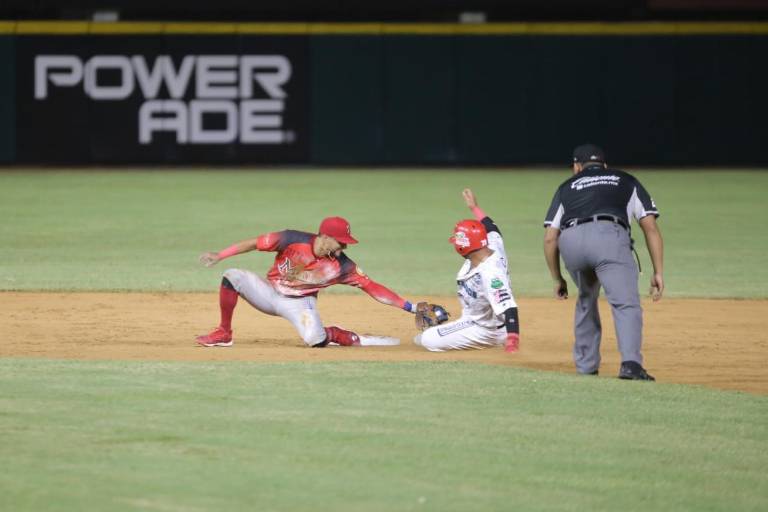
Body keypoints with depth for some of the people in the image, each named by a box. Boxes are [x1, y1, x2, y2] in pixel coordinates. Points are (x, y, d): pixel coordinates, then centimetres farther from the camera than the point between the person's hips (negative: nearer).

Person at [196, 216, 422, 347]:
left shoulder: (341, 266, -19)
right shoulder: (293, 240, -23)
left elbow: (372, 287, -20)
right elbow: (255, 243, -16)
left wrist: (409, 307, -28)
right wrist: (218, 256, -18)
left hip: (299, 303, -1)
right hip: (270, 292, 1)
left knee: (316, 340, -31)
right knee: (233, 276, -24)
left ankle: (335, 334, 7)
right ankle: (223, 334, -8)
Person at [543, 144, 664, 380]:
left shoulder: (567, 187, 34)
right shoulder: (626, 181, 31)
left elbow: (550, 239, 26)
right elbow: (650, 228, 20)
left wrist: (558, 279, 36)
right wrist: (658, 273, 19)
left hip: (570, 241, 3)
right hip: (609, 236, -3)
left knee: (586, 299, 27)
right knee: (626, 303, -12)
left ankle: (586, 365, 26)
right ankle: (630, 363, -33)